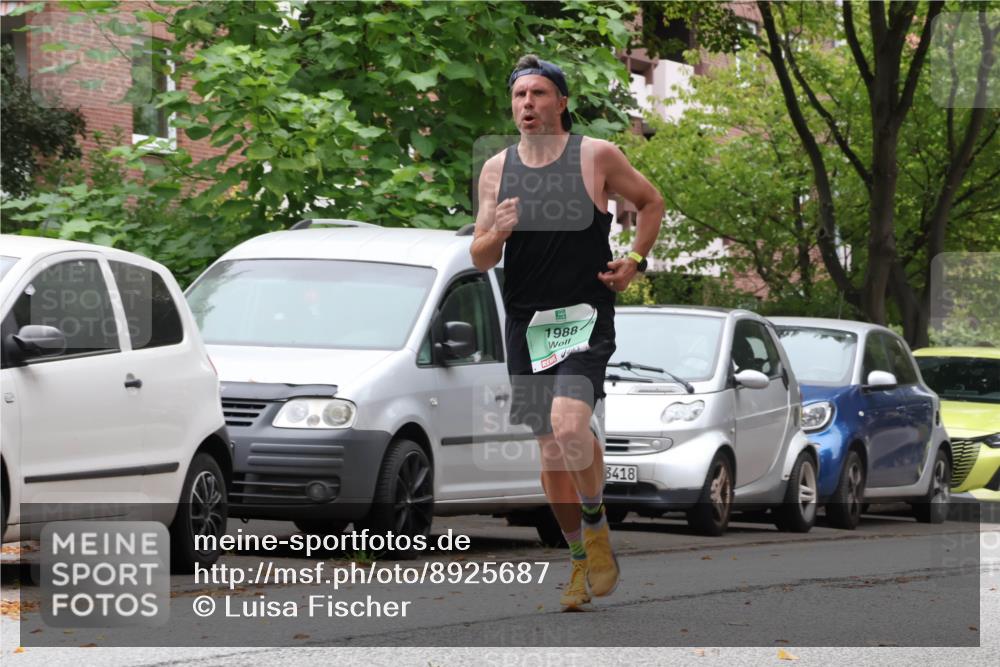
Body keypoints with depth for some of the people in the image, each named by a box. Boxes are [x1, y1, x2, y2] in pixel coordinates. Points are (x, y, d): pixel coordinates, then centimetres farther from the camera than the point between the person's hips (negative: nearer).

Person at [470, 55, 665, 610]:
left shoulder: (596, 156, -3)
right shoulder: (496, 170, 6)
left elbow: (650, 201, 14)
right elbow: (479, 260, 7)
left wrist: (635, 260, 1)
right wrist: (497, 233, -14)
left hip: (585, 317, -4)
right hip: (525, 323, 4)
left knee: (569, 424, -25)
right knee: (550, 448, 7)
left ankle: (597, 526, -1)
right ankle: (581, 561, 22)